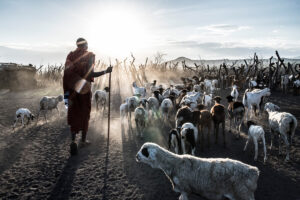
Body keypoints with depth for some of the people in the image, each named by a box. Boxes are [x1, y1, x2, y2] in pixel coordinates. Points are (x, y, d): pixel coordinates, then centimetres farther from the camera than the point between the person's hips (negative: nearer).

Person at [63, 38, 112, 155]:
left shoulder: (71, 55, 3)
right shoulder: (89, 55, -7)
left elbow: (66, 73, 0)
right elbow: (91, 74, -16)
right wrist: (105, 71, -8)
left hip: (72, 89, 3)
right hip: (85, 89, -2)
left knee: (73, 115, 10)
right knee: (84, 114, 12)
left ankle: (73, 140, -3)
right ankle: (83, 140, 22)